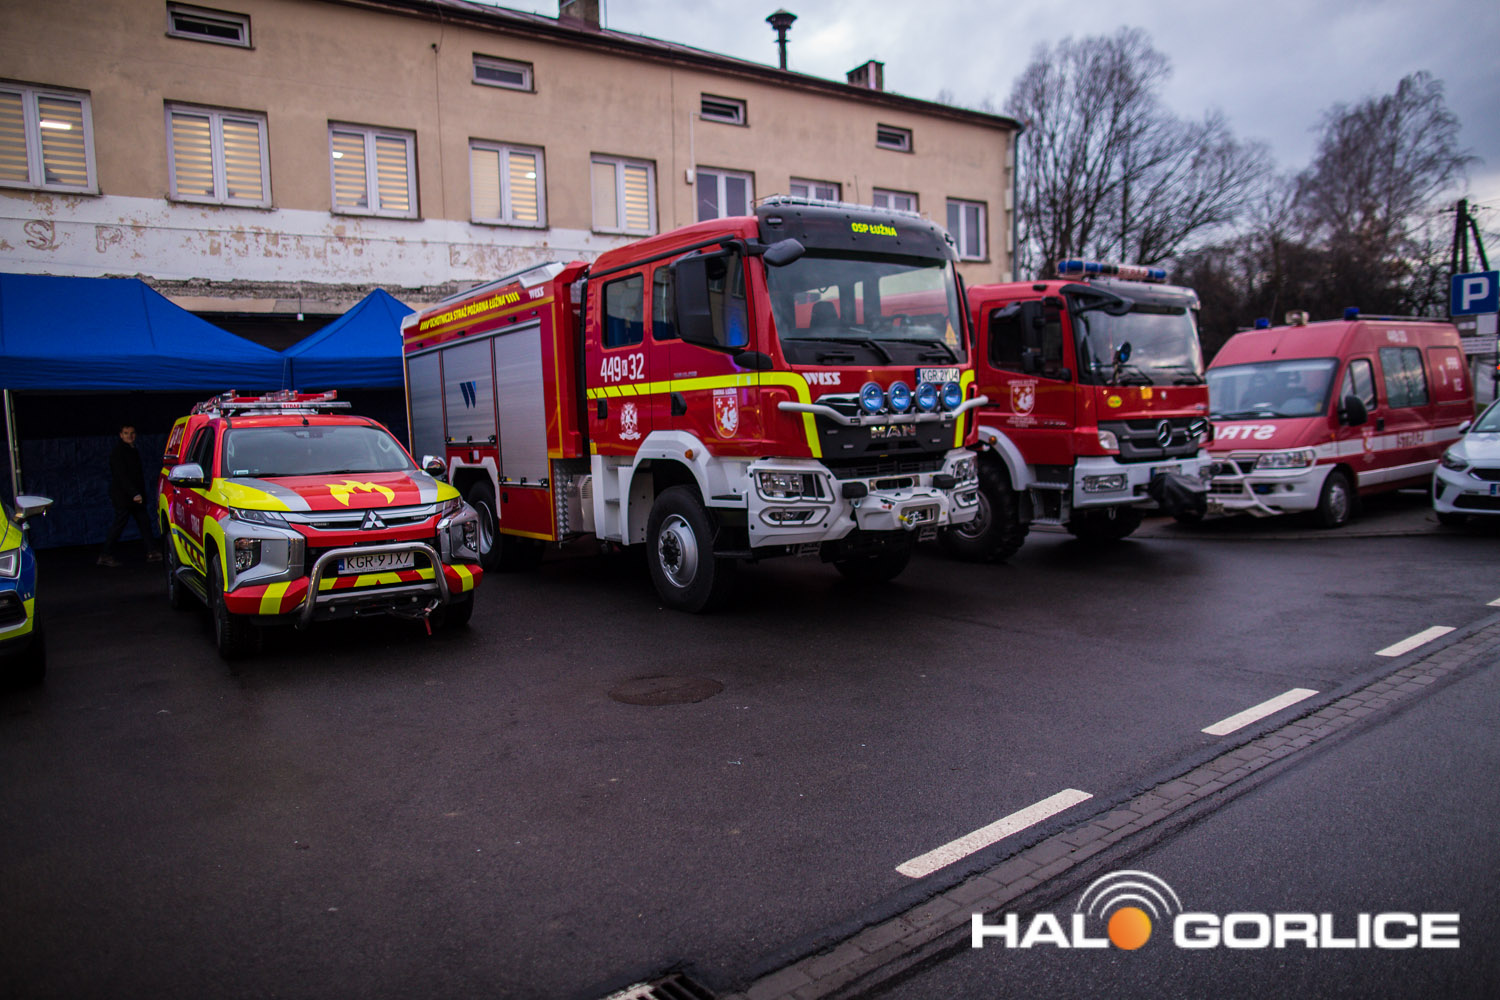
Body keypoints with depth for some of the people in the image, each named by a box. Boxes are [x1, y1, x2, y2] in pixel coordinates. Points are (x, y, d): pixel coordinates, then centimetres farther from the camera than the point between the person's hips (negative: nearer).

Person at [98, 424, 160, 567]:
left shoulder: (133, 451, 16)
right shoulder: (118, 452, -12)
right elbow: (121, 476, -20)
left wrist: (141, 494, 15)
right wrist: (134, 494, -26)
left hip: (135, 495, 9)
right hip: (122, 496, -9)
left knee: (144, 522, 5)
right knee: (119, 524, -5)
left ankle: (151, 552, 6)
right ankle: (106, 555, 3)